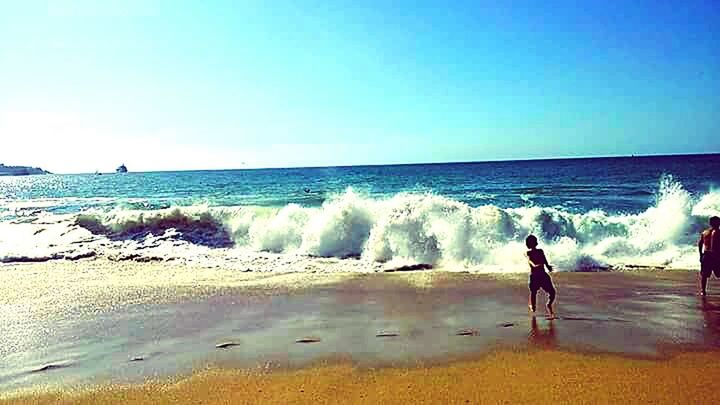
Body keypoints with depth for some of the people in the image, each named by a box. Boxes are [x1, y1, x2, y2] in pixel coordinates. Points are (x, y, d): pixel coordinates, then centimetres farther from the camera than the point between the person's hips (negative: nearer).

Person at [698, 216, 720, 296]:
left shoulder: (704, 232, 9)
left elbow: (699, 244, 7)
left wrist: (701, 255, 13)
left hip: (706, 255, 5)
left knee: (704, 275, 9)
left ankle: (703, 290, 8)